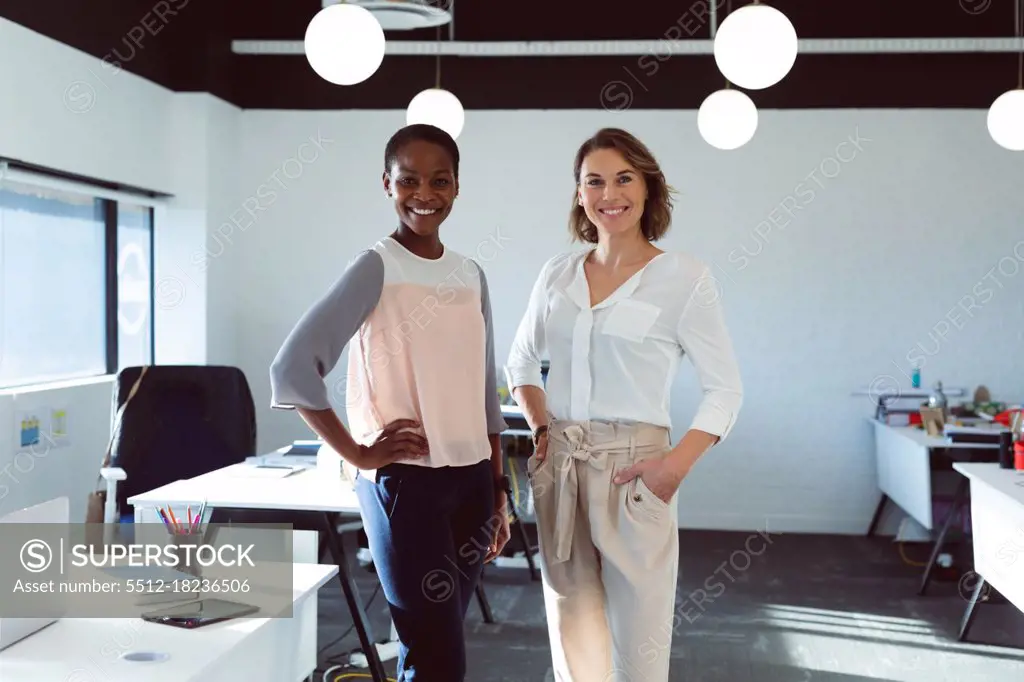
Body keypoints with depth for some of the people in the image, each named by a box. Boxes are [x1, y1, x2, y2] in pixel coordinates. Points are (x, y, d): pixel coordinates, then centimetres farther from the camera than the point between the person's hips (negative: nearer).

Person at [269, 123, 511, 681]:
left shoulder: (471, 275, 10)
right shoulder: (376, 267, -8)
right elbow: (292, 369, -16)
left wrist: (498, 490, 14)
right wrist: (357, 454, -14)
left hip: (470, 479, 6)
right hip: (403, 481, -5)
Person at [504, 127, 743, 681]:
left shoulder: (684, 278, -5)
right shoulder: (557, 274, 7)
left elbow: (725, 389, -3)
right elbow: (522, 361, 21)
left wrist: (677, 465, -15)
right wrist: (542, 428, 6)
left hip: (632, 468, -4)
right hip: (559, 467, 4)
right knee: (572, 628, 13)